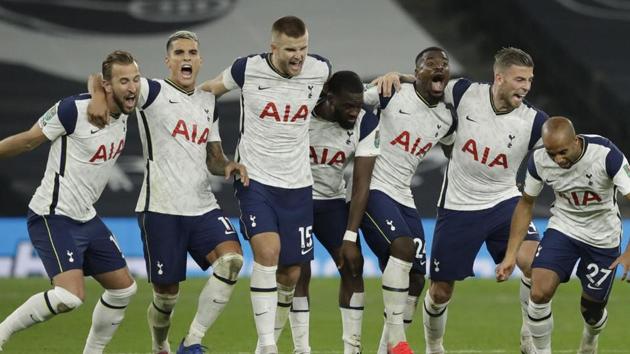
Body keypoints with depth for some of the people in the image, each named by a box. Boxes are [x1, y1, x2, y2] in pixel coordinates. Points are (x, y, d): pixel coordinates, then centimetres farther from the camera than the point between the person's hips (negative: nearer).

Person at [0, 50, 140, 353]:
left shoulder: (123, 114, 4)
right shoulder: (74, 109, -19)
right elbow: (29, 140, -9)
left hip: (86, 219, 9)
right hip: (54, 217, -9)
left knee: (123, 288, 11)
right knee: (70, 296, -24)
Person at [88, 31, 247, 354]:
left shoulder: (209, 103, 16)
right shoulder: (153, 93, -2)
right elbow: (102, 78, -9)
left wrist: (228, 166, -3)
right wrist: (99, 95, -32)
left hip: (203, 207, 5)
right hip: (161, 209, -5)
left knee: (232, 258, -21)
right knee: (166, 294, -1)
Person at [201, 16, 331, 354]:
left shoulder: (319, 69, -3)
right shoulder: (248, 69, -10)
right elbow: (208, 89, 10)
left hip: (297, 185, 3)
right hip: (255, 179, -3)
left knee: (291, 273, 7)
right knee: (267, 252, -24)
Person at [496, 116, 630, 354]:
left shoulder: (606, 155, -30)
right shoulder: (539, 161, -18)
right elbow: (526, 203, -1)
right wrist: (511, 255, -5)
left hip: (602, 237, -2)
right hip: (563, 228, 2)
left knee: (592, 310, 10)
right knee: (539, 293, -20)